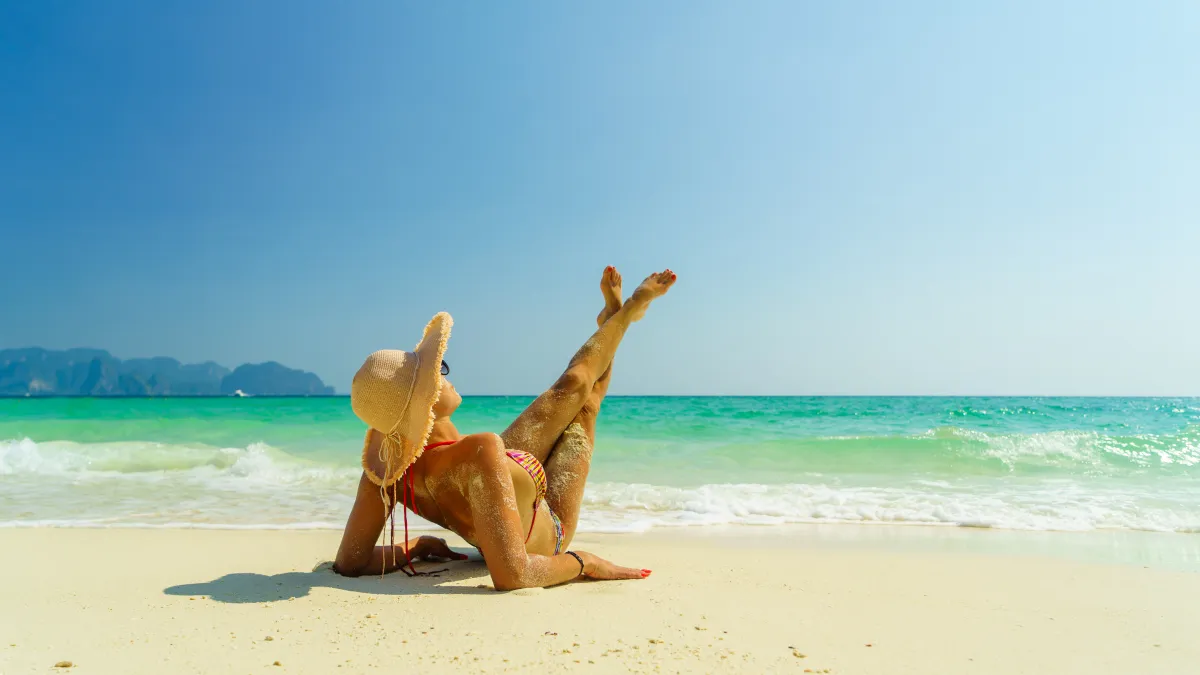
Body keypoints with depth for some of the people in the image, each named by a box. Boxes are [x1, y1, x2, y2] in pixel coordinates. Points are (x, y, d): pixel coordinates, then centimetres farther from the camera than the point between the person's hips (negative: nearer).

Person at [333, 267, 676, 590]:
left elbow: (349, 563, -22)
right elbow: (512, 576, -52)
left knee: (571, 385, 14)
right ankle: (624, 311, 43)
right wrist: (584, 562, -35)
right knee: (585, 394, 12)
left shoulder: (384, 453, -29)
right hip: (548, 535, -5)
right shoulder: (478, 453, -50)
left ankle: (615, 314, 45)